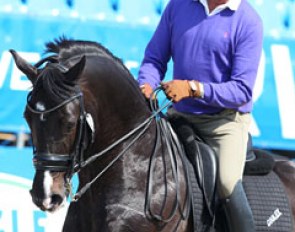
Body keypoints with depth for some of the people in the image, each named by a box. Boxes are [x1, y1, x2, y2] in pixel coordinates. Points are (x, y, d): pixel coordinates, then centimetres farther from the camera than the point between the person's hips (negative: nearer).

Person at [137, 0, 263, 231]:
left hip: (225, 119, -4)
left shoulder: (248, 22, -10)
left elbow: (242, 90, -14)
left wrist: (194, 88, -26)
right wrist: (146, 85, -13)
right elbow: (154, 58, 9)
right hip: (179, 115, 5)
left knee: (227, 182, -26)